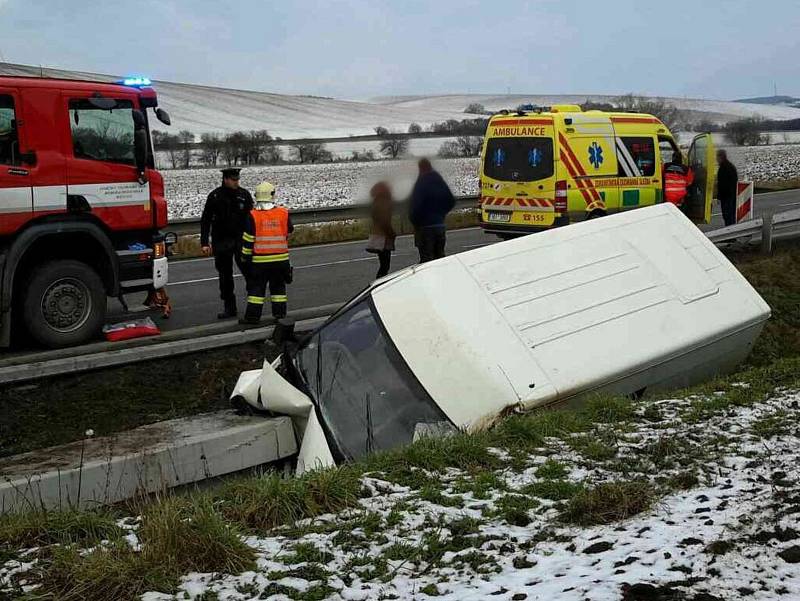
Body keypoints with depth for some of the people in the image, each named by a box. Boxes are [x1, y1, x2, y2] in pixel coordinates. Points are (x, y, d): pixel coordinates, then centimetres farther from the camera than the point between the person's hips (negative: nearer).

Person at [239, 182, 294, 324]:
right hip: (281, 258, 2)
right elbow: (290, 230, 13)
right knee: (278, 286, 14)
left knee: (256, 287, 5)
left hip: (259, 260, -2)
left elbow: (248, 239, -7)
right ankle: (280, 313, 16)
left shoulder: (253, 216, -10)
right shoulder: (283, 213, -4)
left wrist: (245, 256, 2)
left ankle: (253, 316, 5)